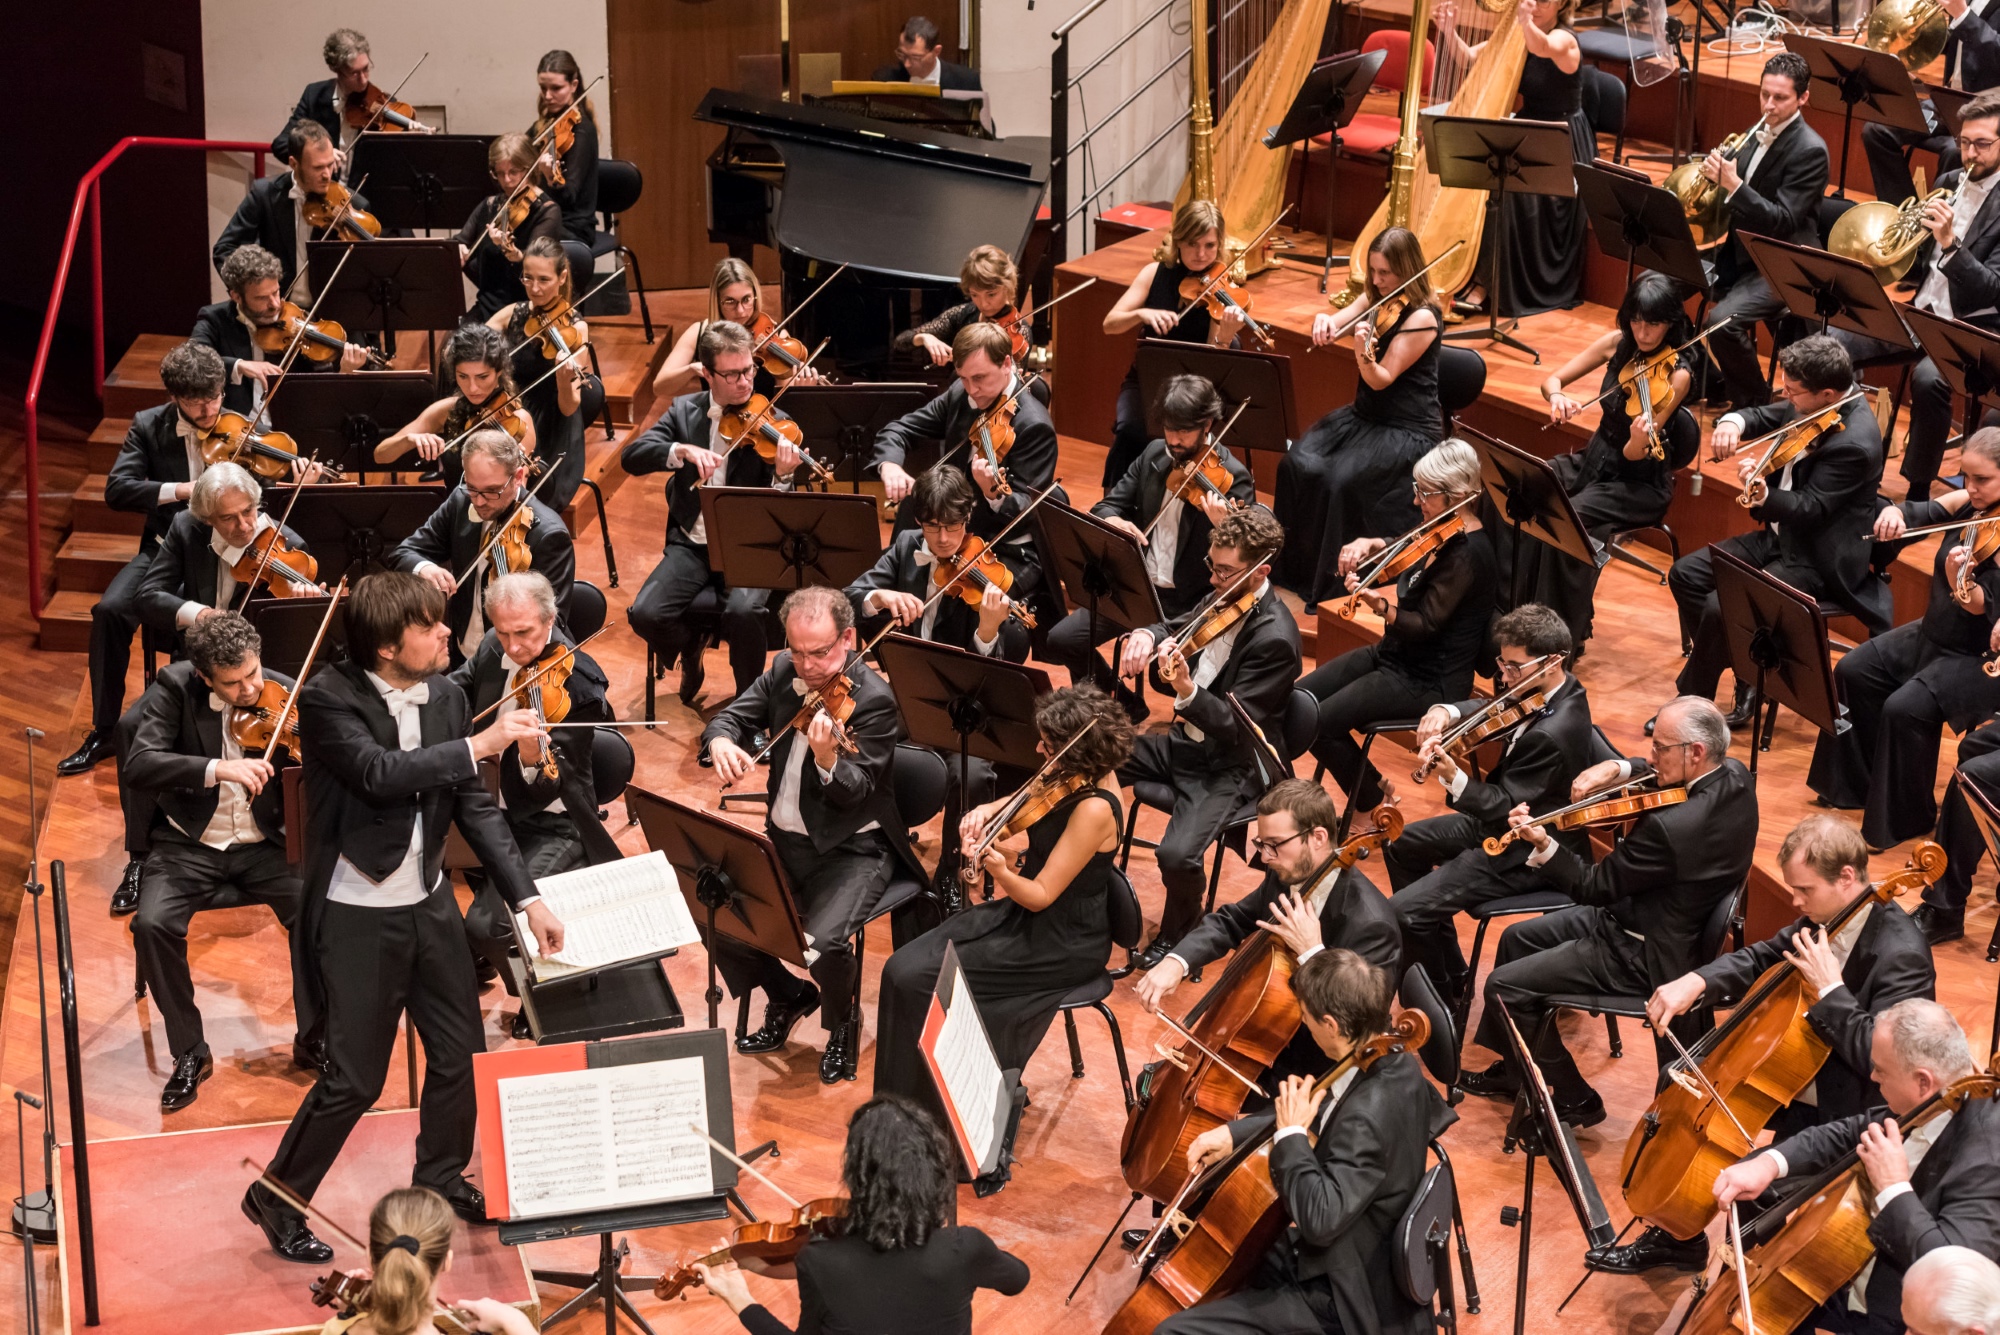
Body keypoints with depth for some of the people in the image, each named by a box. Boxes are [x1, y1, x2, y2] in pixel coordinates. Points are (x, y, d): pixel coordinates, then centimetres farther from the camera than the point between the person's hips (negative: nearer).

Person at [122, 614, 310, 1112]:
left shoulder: (284, 694, -5)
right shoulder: (175, 688, -11)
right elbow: (137, 767, -25)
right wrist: (217, 768, -38)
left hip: (262, 846, 1)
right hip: (189, 846, -1)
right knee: (153, 924, -28)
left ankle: (312, 1040, 0)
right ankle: (190, 1053, -8)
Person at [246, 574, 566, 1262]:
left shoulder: (446, 698, 0)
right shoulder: (327, 700, -18)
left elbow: (477, 808, 4)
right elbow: (380, 774, -33)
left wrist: (527, 898, -1)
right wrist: (480, 744, -31)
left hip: (429, 903, 6)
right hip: (357, 916, -6)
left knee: (461, 1052, 14)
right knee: (356, 1078, -3)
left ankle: (440, 1179, 38)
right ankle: (277, 1199, 16)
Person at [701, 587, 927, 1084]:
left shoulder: (874, 699, -16)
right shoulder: (784, 672, 3)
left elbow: (857, 794, -22)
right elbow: (732, 717, 7)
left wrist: (828, 761, -45)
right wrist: (720, 741, -19)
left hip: (851, 849, -6)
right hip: (784, 839, 6)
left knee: (823, 941, -30)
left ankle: (842, 1023, 6)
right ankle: (788, 996, 16)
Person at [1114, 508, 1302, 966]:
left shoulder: (1275, 638, -25)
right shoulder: (1224, 598, -1)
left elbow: (1236, 726, -26)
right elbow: (1174, 630, 12)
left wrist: (1187, 691, -44)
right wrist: (1146, 635, -13)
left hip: (1231, 765, -9)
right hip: (1186, 740, 9)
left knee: (1177, 854, -30)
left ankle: (1179, 933, 3)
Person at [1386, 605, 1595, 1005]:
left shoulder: (1551, 734, -34)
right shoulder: (1559, 688, -5)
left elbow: (1504, 809, -31)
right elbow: (1487, 709, 9)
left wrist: (1453, 778, -47)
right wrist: (1445, 713, -13)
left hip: (1527, 855, -11)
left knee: (1405, 911, -17)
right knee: (1401, 845, 23)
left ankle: (1446, 994, 8)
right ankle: (1445, 968, 30)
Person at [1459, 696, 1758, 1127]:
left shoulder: (1670, 827, -36)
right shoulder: (1735, 777, -8)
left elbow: (1594, 888, -23)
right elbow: (1658, 778, 11)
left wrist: (1542, 843, -24)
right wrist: (1616, 768, -8)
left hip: (1646, 955, -10)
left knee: (1504, 986, -5)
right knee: (1517, 939, 21)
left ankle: (1573, 1099, 11)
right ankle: (1511, 1070, 36)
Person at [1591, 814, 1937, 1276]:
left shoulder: (1901, 955, -28)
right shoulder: (1822, 917, -3)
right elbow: (1760, 959, 11)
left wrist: (1830, 987, -34)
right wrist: (1696, 981, -6)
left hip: (1844, 1114, -9)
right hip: (1790, 1078, 9)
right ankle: (1676, 1239, 25)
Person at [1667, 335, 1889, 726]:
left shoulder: (1855, 443, -28)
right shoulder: (1813, 404, -2)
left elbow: (1810, 508, -27)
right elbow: (1764, 418, 10)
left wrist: (1763, 496, -44)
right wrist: (1733, 422, -13)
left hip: (1817, 561, -10)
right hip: (1780, 534, 10)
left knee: (1721, 608, -23)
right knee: (1686, 574, 5)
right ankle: (1745, 677, 10)